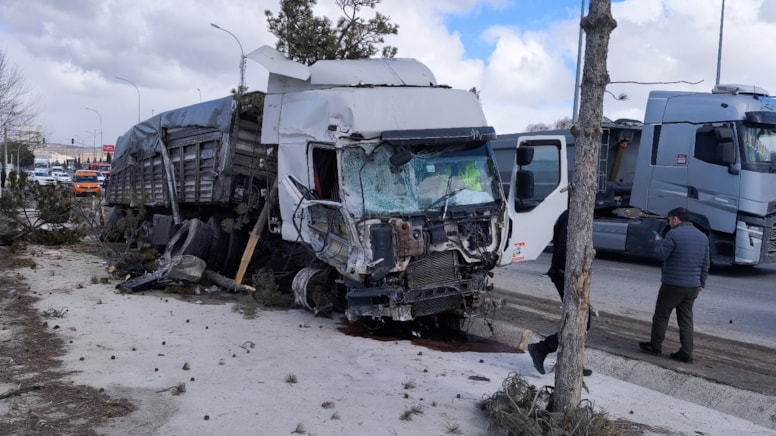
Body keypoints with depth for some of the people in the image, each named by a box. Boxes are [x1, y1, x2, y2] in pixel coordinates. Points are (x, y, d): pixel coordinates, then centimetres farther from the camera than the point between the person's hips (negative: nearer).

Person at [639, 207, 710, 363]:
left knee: (661, 316, 8)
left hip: (673, 284, -6)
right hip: (693, 286, 6)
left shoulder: (674, 234, -14)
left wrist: (658, 241, 5)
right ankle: (686, 353, 10)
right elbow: (705, 264, 14)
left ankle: (655, 346, 17)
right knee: (686, 319, 10)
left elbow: (661, 255, -13)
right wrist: (701, 284, 20)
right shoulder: (703, 237, 10)